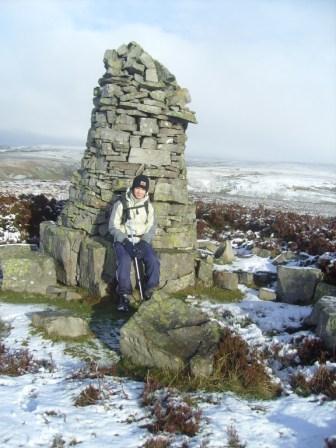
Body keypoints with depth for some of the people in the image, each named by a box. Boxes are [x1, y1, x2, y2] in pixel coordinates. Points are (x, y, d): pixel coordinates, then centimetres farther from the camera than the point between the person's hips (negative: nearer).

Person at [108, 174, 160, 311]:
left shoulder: (148, 206, 8)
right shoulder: (121, 204, -3)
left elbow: (151, 229, 6)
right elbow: (113, 227, -4)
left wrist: (143, 242, -13)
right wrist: (126, 241, -17)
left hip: (141, 241, 3)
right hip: (123, 241, -3)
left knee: (153, 261, -24)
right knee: (124, 262, -31)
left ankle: (148, 293, -7)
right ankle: (124, 296, -16)